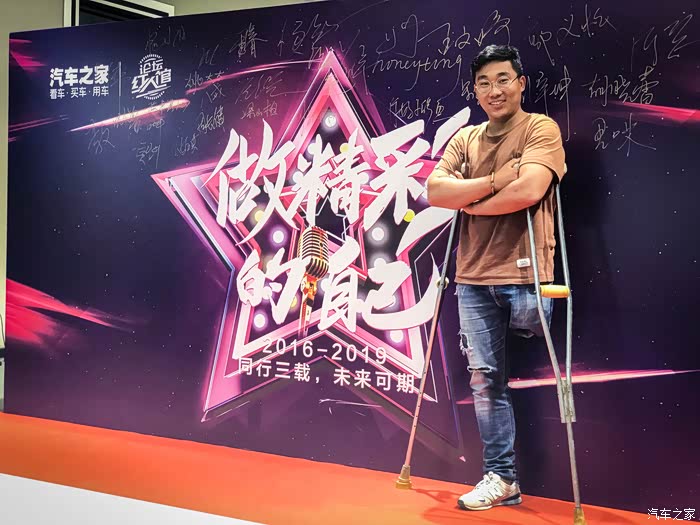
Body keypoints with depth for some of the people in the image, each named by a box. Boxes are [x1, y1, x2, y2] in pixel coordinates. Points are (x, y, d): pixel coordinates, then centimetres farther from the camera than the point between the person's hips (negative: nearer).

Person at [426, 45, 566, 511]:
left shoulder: (541, 128, -2)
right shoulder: (464, 138, 14)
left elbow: (529, 190, -18)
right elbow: (435, 191, 0)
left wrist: (469, 202, -4)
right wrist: (494, 181, -11)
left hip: (522, 274, -5)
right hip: (474, 278, 5)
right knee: (485, 379, 5)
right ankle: (501, 478, 14)